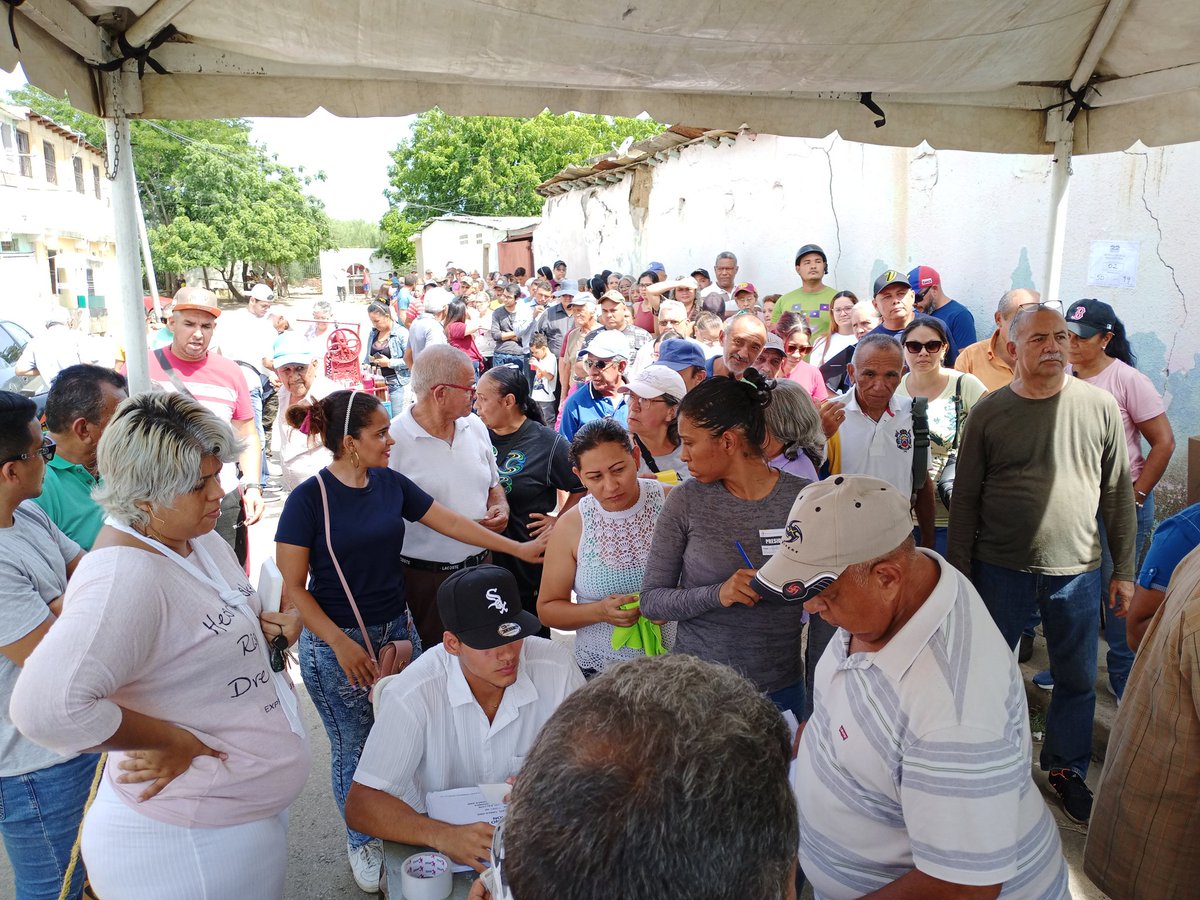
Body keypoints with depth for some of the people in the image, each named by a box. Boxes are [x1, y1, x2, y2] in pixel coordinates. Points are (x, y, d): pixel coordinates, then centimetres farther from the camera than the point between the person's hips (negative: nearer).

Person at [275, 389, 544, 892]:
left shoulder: (391, 484, 0)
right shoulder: (309, 498, -14)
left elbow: (452, 523, 6)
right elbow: (292, 587, -11)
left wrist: (520, 549, 7)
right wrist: (341, 644, -16)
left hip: (397, 629, 4)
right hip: (336, 642, -4)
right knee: (353, 747, 9)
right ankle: (361, 843, 33)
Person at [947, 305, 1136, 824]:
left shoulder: (1099, 406, -2)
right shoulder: (989, 413, -5)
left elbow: (1118, 495, 4)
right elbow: (965, 501, -1)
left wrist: (1124, 570, 4)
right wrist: (959, 572, -2)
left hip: (1077, 572, 1)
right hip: (1000, 570, -1)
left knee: (1077, 680, 15)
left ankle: (1066, 767, 38)